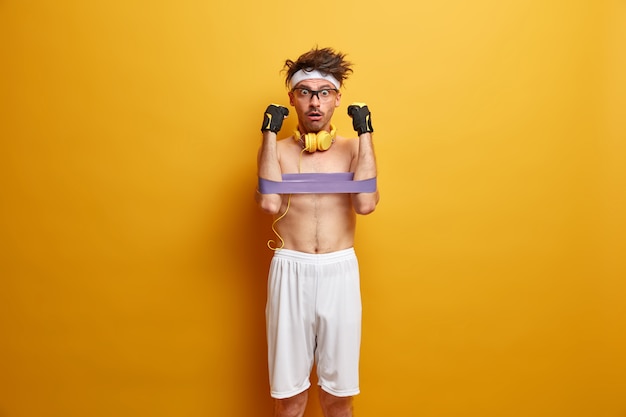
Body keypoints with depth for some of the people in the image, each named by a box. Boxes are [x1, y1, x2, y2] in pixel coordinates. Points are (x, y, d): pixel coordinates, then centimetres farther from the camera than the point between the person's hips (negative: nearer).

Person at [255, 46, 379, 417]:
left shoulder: (354, 149, 5)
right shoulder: (277, 150, 5)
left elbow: (365, 204, -14)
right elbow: (270, 204, -15)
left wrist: (365, 133, -10)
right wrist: (270, 133, -10)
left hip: (340, 271, 1)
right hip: (290, 272, 0)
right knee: (290, 386, 12)